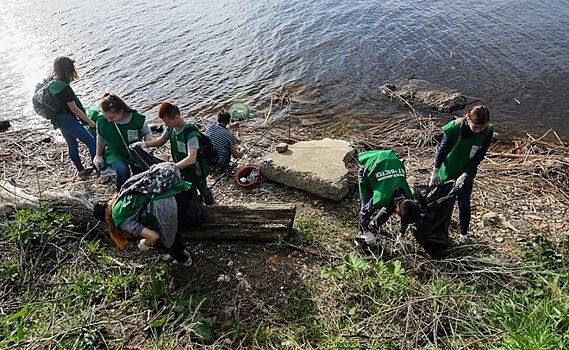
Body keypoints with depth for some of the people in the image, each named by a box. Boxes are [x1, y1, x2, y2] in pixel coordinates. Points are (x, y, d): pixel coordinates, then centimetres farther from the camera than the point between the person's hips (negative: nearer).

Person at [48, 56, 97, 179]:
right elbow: (74, 109, -19)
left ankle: (81, 170, 29)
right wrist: (90, 121, -12)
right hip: (68, 120, -10)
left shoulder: (51, 84, 5)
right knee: (91, 141, -4)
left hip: (58, 121, 10)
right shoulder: (64, 87, -23)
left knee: (72, 145, 18)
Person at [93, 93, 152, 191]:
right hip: (115, 154, -1)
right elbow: (100, 139, 6)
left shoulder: (137, 119, -20)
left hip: (136, 153, 1)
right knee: (123, 170, -31)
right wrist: (98, 156, 17)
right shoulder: (101, 121, -15)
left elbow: (147, 134, -1)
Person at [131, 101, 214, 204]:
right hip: (181, 172, 7)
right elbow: (161, 140, 17)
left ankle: (203, 190, 20)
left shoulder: (191, 132, -26)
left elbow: (191, 159, -33)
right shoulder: (171, 129, -3)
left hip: (195, 174, -7)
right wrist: (145, 144, -1)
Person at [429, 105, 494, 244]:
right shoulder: (455, 126, -26)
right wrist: (435, 172, -13)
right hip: (447, 170, -1)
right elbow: (442, 148, -16)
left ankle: (464, 233, 28)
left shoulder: (487, 132, -20)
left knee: (464, 204, 6)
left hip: (467, 172, 1)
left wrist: (464, 175, -16)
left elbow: (479, 157, -13)